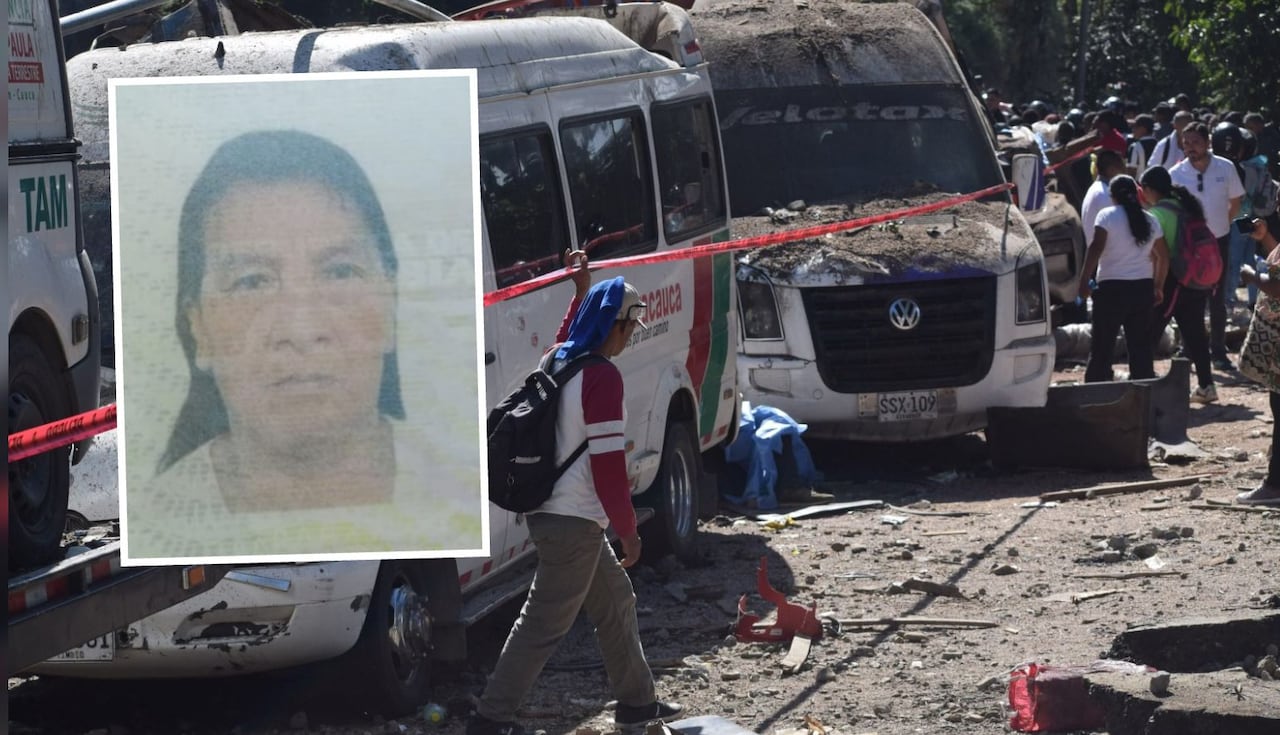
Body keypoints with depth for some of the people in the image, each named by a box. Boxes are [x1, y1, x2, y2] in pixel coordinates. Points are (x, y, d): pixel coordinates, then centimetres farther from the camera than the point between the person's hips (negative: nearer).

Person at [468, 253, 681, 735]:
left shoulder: (561, 361, 8)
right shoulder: (602, 378, -19)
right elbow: (607, 464, -20)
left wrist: (582, 291, 39)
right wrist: (628, 530, -13)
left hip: (555, 513, 10)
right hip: (573, 522, -10)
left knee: (615, 600, 20)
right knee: (544, 624, -4)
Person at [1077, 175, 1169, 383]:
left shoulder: (1107, 216, -5)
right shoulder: (1149, 221, 11)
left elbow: (1096, 248, -16)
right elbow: (1163, 257, 14)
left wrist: (1084, 280, -15)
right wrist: (1159, 287, 23)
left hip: (1112, 289, -5)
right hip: (1143, 287, 5)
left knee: (1102, 345, 1)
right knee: (1141, 346, 9)